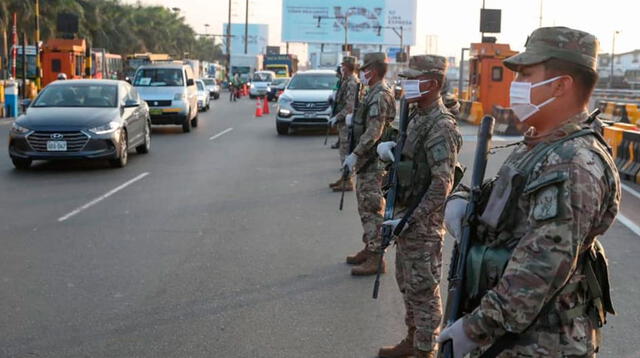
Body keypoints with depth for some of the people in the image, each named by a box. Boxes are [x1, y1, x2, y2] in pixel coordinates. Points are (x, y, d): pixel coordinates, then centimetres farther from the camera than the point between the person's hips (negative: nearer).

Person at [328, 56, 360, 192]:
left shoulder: (352, 83, -17)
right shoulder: (347, 81, 14)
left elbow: (350, 107, -22)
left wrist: (337, 117, -17)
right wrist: (335, 116, 14)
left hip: (347, 122, -10)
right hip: (343, 122, 10)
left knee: (346, 152, -6)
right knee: (344, 151, 16)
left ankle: (348, 183, -2)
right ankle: (345, 178, 26)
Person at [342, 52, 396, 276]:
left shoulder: (380, 96, -17)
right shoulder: (375, 93, 16)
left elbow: (373, 132, -25)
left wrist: (355, 154, -24)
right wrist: (357, 156, 19)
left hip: (373, 163, -11)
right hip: (367, 162, 11)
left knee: (372, 209, -8)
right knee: (365, 207, 17)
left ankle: (375, 258, -5)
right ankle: (369, 249, 27)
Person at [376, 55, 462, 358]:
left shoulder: (441, 126, -20)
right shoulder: (418, 117, 10)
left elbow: (442, 184, -25)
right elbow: (404, 156, 20)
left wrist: (410, 220, -24)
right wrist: (385, 147, -3)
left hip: (423, 222, -9)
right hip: (406, 214, 9)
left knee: (423, 289, 2)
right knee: (407, 284, 19)